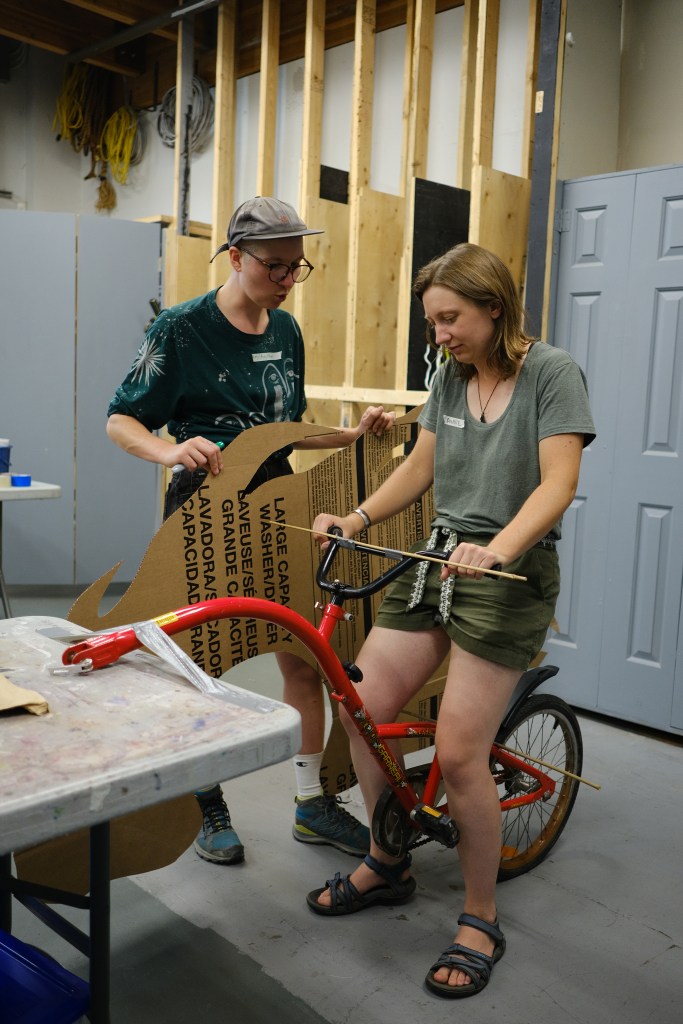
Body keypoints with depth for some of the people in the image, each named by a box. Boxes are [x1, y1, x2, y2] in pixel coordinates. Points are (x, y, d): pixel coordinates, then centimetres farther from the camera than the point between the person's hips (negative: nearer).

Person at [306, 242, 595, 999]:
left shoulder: (551, 373, -8)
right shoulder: (449, 375, 10)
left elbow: (557, 484, -18)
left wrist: (495, 550, -33)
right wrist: (355, 519, 0)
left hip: (509, 576, -6)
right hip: (434, 563, 7)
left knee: (458, 754, -9)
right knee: (362, 711, 2)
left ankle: (480, 922, 15)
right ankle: (386, 865, 27)